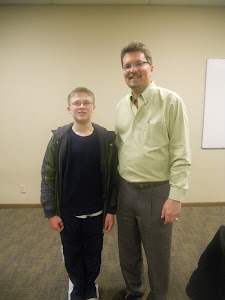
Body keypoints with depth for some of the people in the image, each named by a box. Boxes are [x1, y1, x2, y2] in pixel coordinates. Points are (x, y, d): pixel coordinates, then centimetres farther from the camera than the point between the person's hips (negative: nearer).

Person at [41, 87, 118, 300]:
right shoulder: (58, 139, -8)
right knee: (72, 253, 18)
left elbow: (113, 178, -5)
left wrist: (111, 210, -4)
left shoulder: (107, 139, -8)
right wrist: (50, 212, -6)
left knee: (93, 253, 18)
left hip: (96, 212, 0)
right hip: (67, 212, 0)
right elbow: (48, 177, -5)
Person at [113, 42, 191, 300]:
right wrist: (116, 186, 11)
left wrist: (175, 197, -15)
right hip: (125, 189, 6)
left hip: (156, 192, -5)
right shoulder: (121, 105, 7)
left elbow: (181, 155, -12)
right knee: (127, 249, 22)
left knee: (157, 254, 14)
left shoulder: (171, 102, -11)